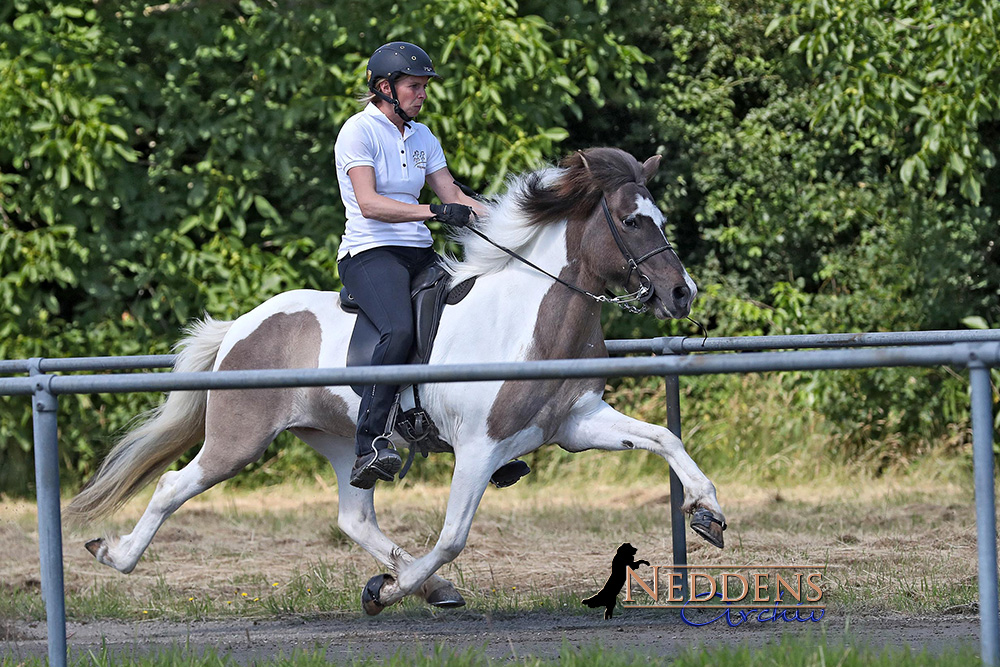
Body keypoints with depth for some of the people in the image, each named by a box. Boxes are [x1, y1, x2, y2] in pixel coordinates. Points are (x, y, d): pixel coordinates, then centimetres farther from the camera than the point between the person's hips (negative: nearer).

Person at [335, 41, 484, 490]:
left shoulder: (422, 137, 16)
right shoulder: (359, 131, -6)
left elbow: (454, 196, 15)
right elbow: (369, 204, -18)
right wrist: (433, 212, -28)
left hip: (420, 256, 8)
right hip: (370, 254, -8)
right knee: (400, 330, -35)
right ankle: (370, 444, -37)